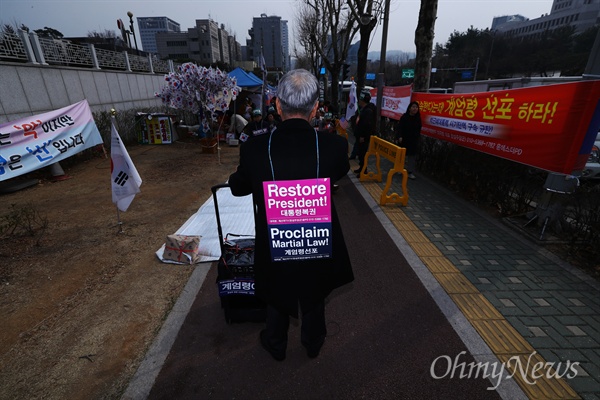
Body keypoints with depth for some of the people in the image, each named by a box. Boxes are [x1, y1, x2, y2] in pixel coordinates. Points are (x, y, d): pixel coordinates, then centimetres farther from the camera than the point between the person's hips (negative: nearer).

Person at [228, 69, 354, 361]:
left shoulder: (254, 148, -22)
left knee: (277, 296, 28)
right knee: (314, 296, 28)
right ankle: (313, 343, 55)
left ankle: (276, 345, 53)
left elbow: (237, 188, -3)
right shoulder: (334, 146, -21)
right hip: (319, 242, 1)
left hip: (274, 245, 0)